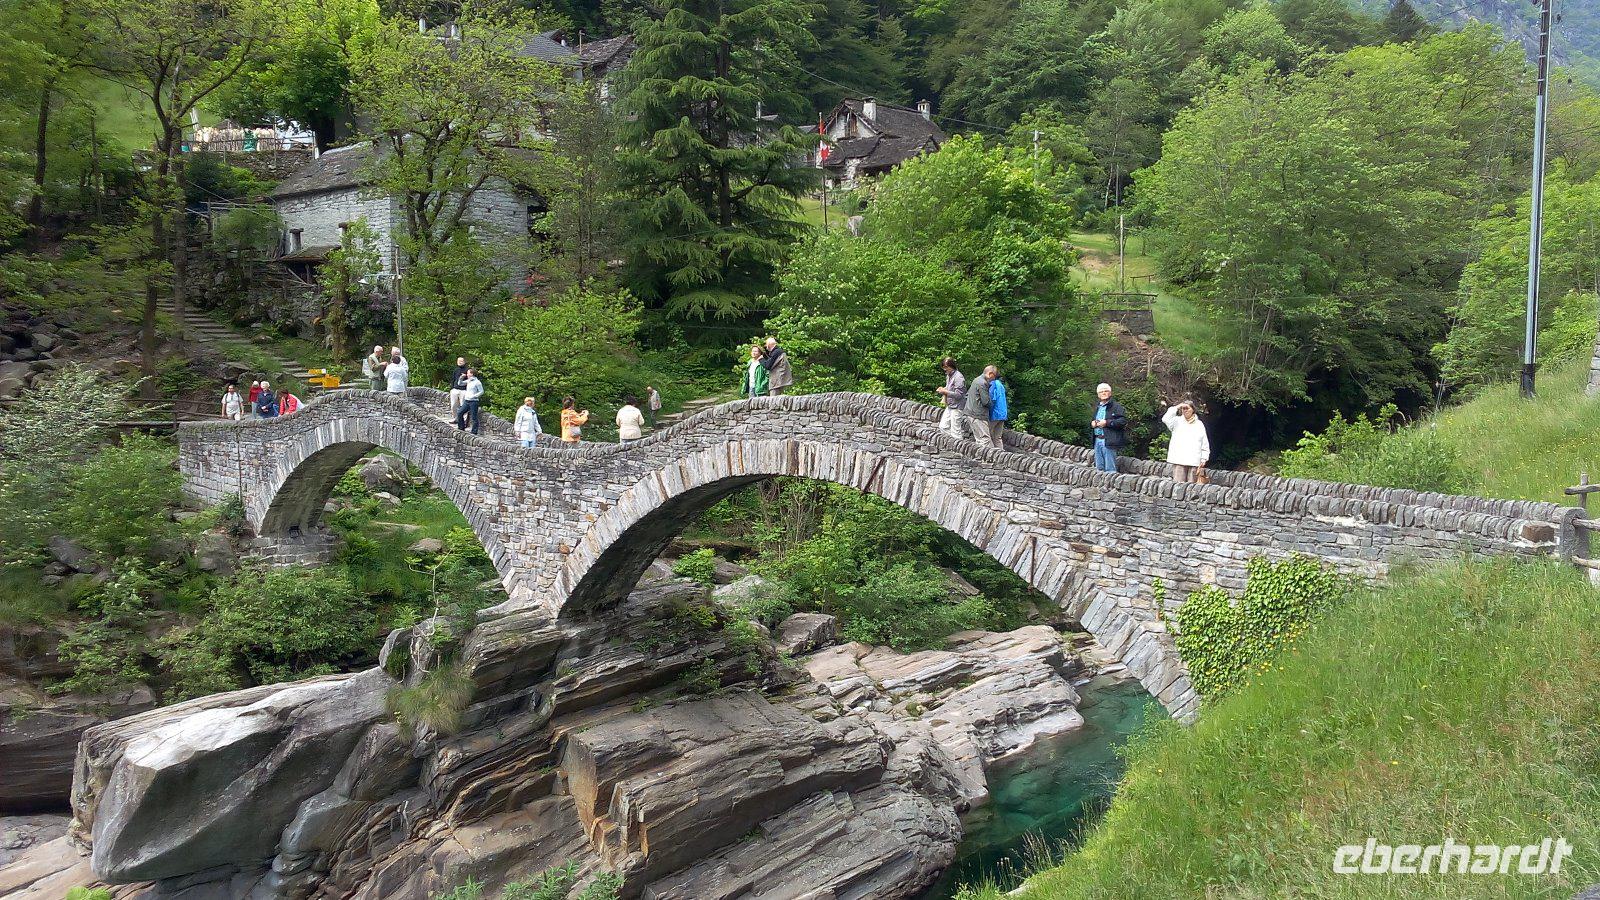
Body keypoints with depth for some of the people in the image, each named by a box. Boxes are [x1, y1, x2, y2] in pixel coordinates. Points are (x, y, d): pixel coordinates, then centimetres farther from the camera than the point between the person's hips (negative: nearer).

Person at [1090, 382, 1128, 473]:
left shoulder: (1116, 406, -5)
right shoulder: (1097, 407, 20)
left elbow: (1123, 421, -16)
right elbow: (1091, 419, 32)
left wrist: (1107, 423, -19)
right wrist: (1092, 423, 8)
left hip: (1109, 441, -7)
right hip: (1097, 441, 7)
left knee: (1110, 469, -7)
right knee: (1099, 468, 13)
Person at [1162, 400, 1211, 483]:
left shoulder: (1199, 424, 15)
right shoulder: (1177, 421, 11)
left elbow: (1205, 444, 15)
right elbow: (1166, 419, -10)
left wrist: (1203, 459, 7)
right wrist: (1176, 408, -6)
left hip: (1194, 462, 2)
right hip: (1179, 460, -1)